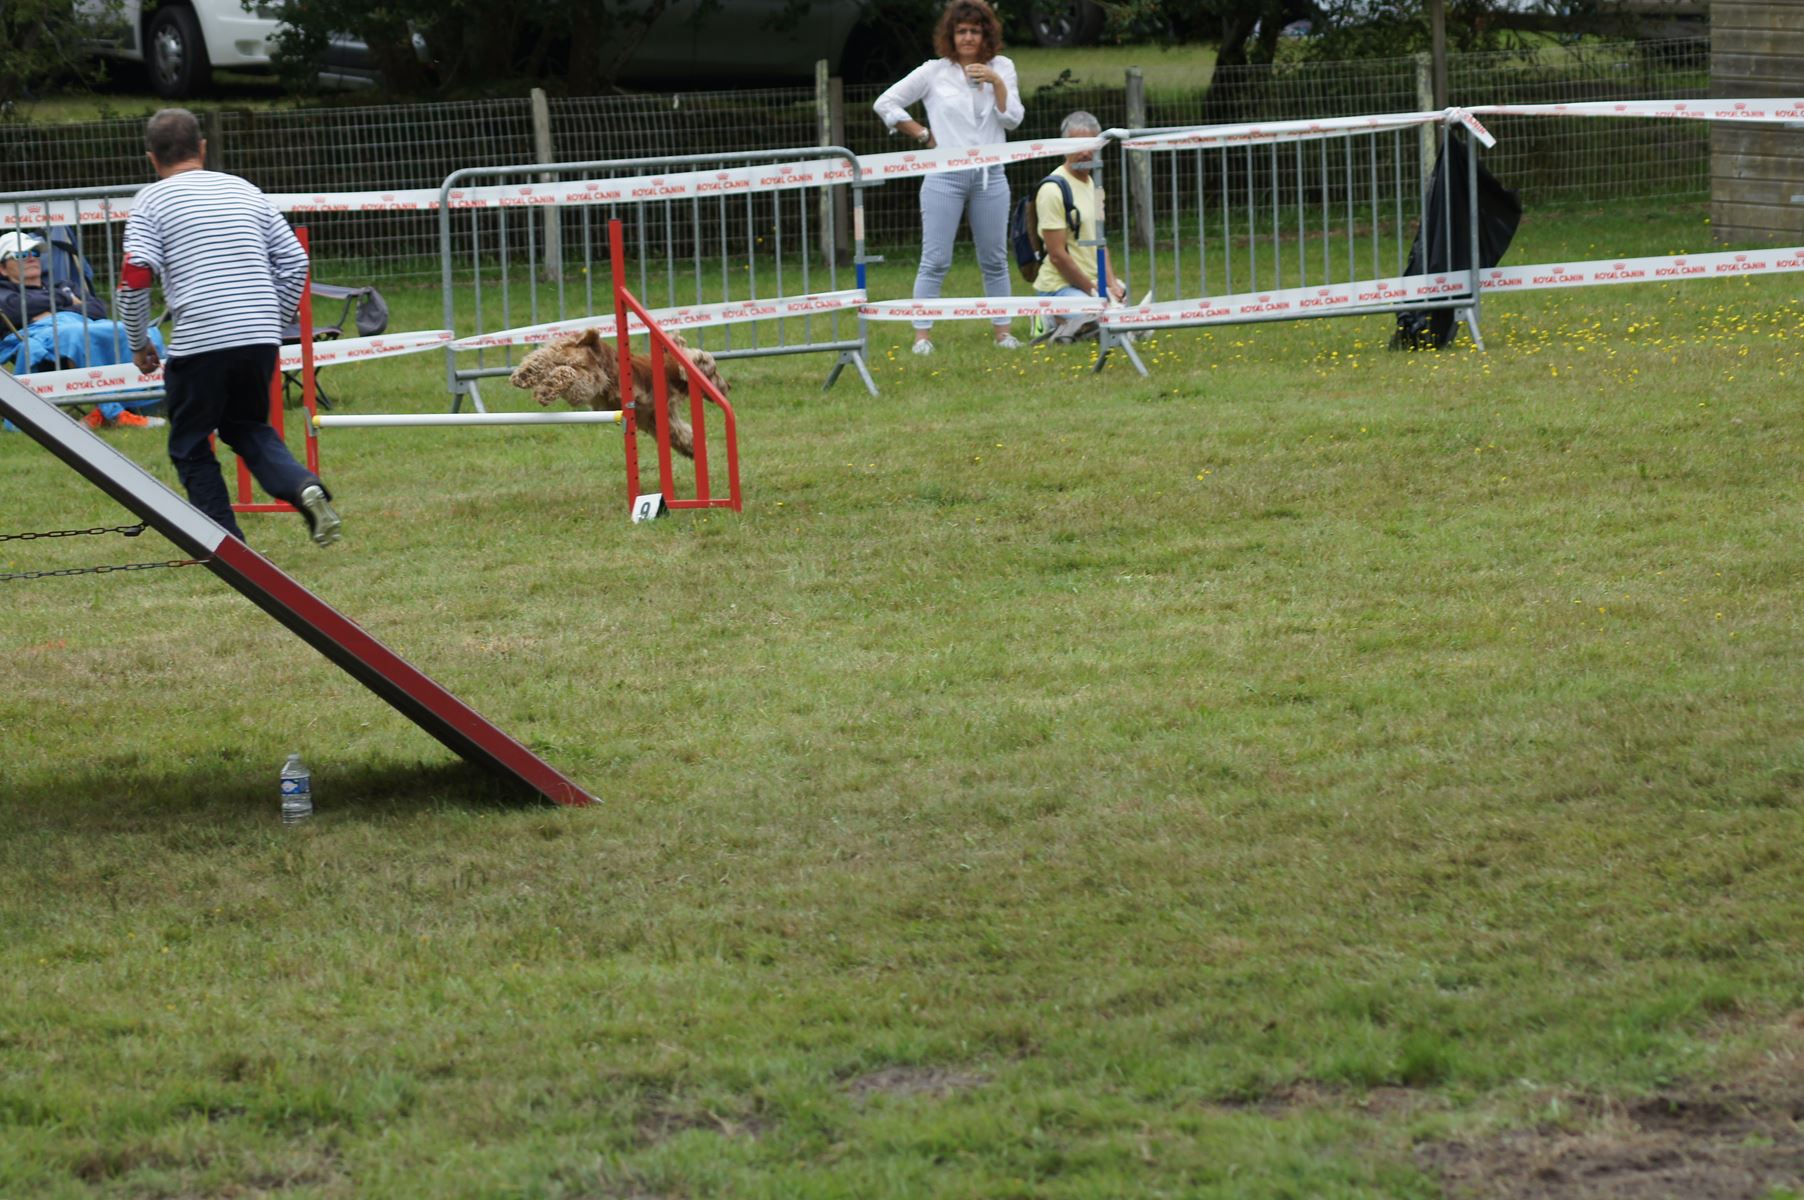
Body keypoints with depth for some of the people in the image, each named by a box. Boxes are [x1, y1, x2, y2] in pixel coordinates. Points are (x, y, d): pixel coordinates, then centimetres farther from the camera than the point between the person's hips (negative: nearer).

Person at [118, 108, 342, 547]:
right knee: (248, 428, 23)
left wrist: (138, 343, 3)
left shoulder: (151, 201, 1)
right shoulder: (245, 191, 15)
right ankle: (304, 487, -4)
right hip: (260, 338, 5)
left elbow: (136, 277, -10)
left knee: (190, 447, 12)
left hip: (199, 343, -5)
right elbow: (294, 262, 13)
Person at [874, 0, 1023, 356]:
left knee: (994, 259, 8)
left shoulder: (1001, 68, 9)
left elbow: (1012, 119, 2)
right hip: (945, 176, -2)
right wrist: (923, 134, 1)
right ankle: (922, 335, -1)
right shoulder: (934, 73, 2)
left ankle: (1002, 331, 16)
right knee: (935, 260, -4)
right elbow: (885, 103, 5)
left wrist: (996, 83, -11)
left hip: (990, 176, 2)